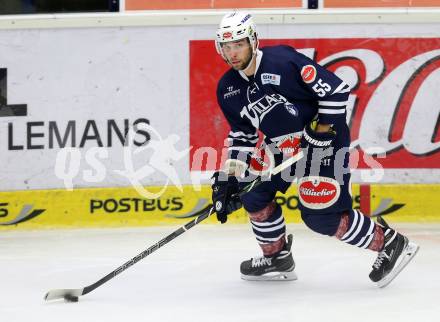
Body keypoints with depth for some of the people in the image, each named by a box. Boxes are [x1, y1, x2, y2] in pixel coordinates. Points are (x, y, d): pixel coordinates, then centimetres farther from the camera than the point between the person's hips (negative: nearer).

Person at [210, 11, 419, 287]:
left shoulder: (282, 61, -25)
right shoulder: (228, 90, 0)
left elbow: (335, 90, -22)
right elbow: (242, 135, 10)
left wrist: (321, 132, -23)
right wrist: (229, 177, 2)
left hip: (324, 140, -8)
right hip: (280, 147, 8)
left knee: (321, 216, -15)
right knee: (252, 190, 3)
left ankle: (390, 243, -2)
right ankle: (277, 258, 20)